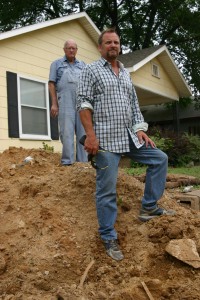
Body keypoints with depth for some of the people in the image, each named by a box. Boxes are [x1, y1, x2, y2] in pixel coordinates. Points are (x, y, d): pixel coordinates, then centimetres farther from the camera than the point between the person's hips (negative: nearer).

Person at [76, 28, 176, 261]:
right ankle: (109, 238, 8)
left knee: (160, 159, 5)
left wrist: (140, 130, 6)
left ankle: (149, 207, 14)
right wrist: (90, 135, -18)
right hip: (105, 139, -7)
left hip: (129, 137, 7)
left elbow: (134, 104, 19)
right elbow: (84, 104, -9)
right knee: (107, 190, -5)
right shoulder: (91, 71, 0)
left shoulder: (125, 74, 19)